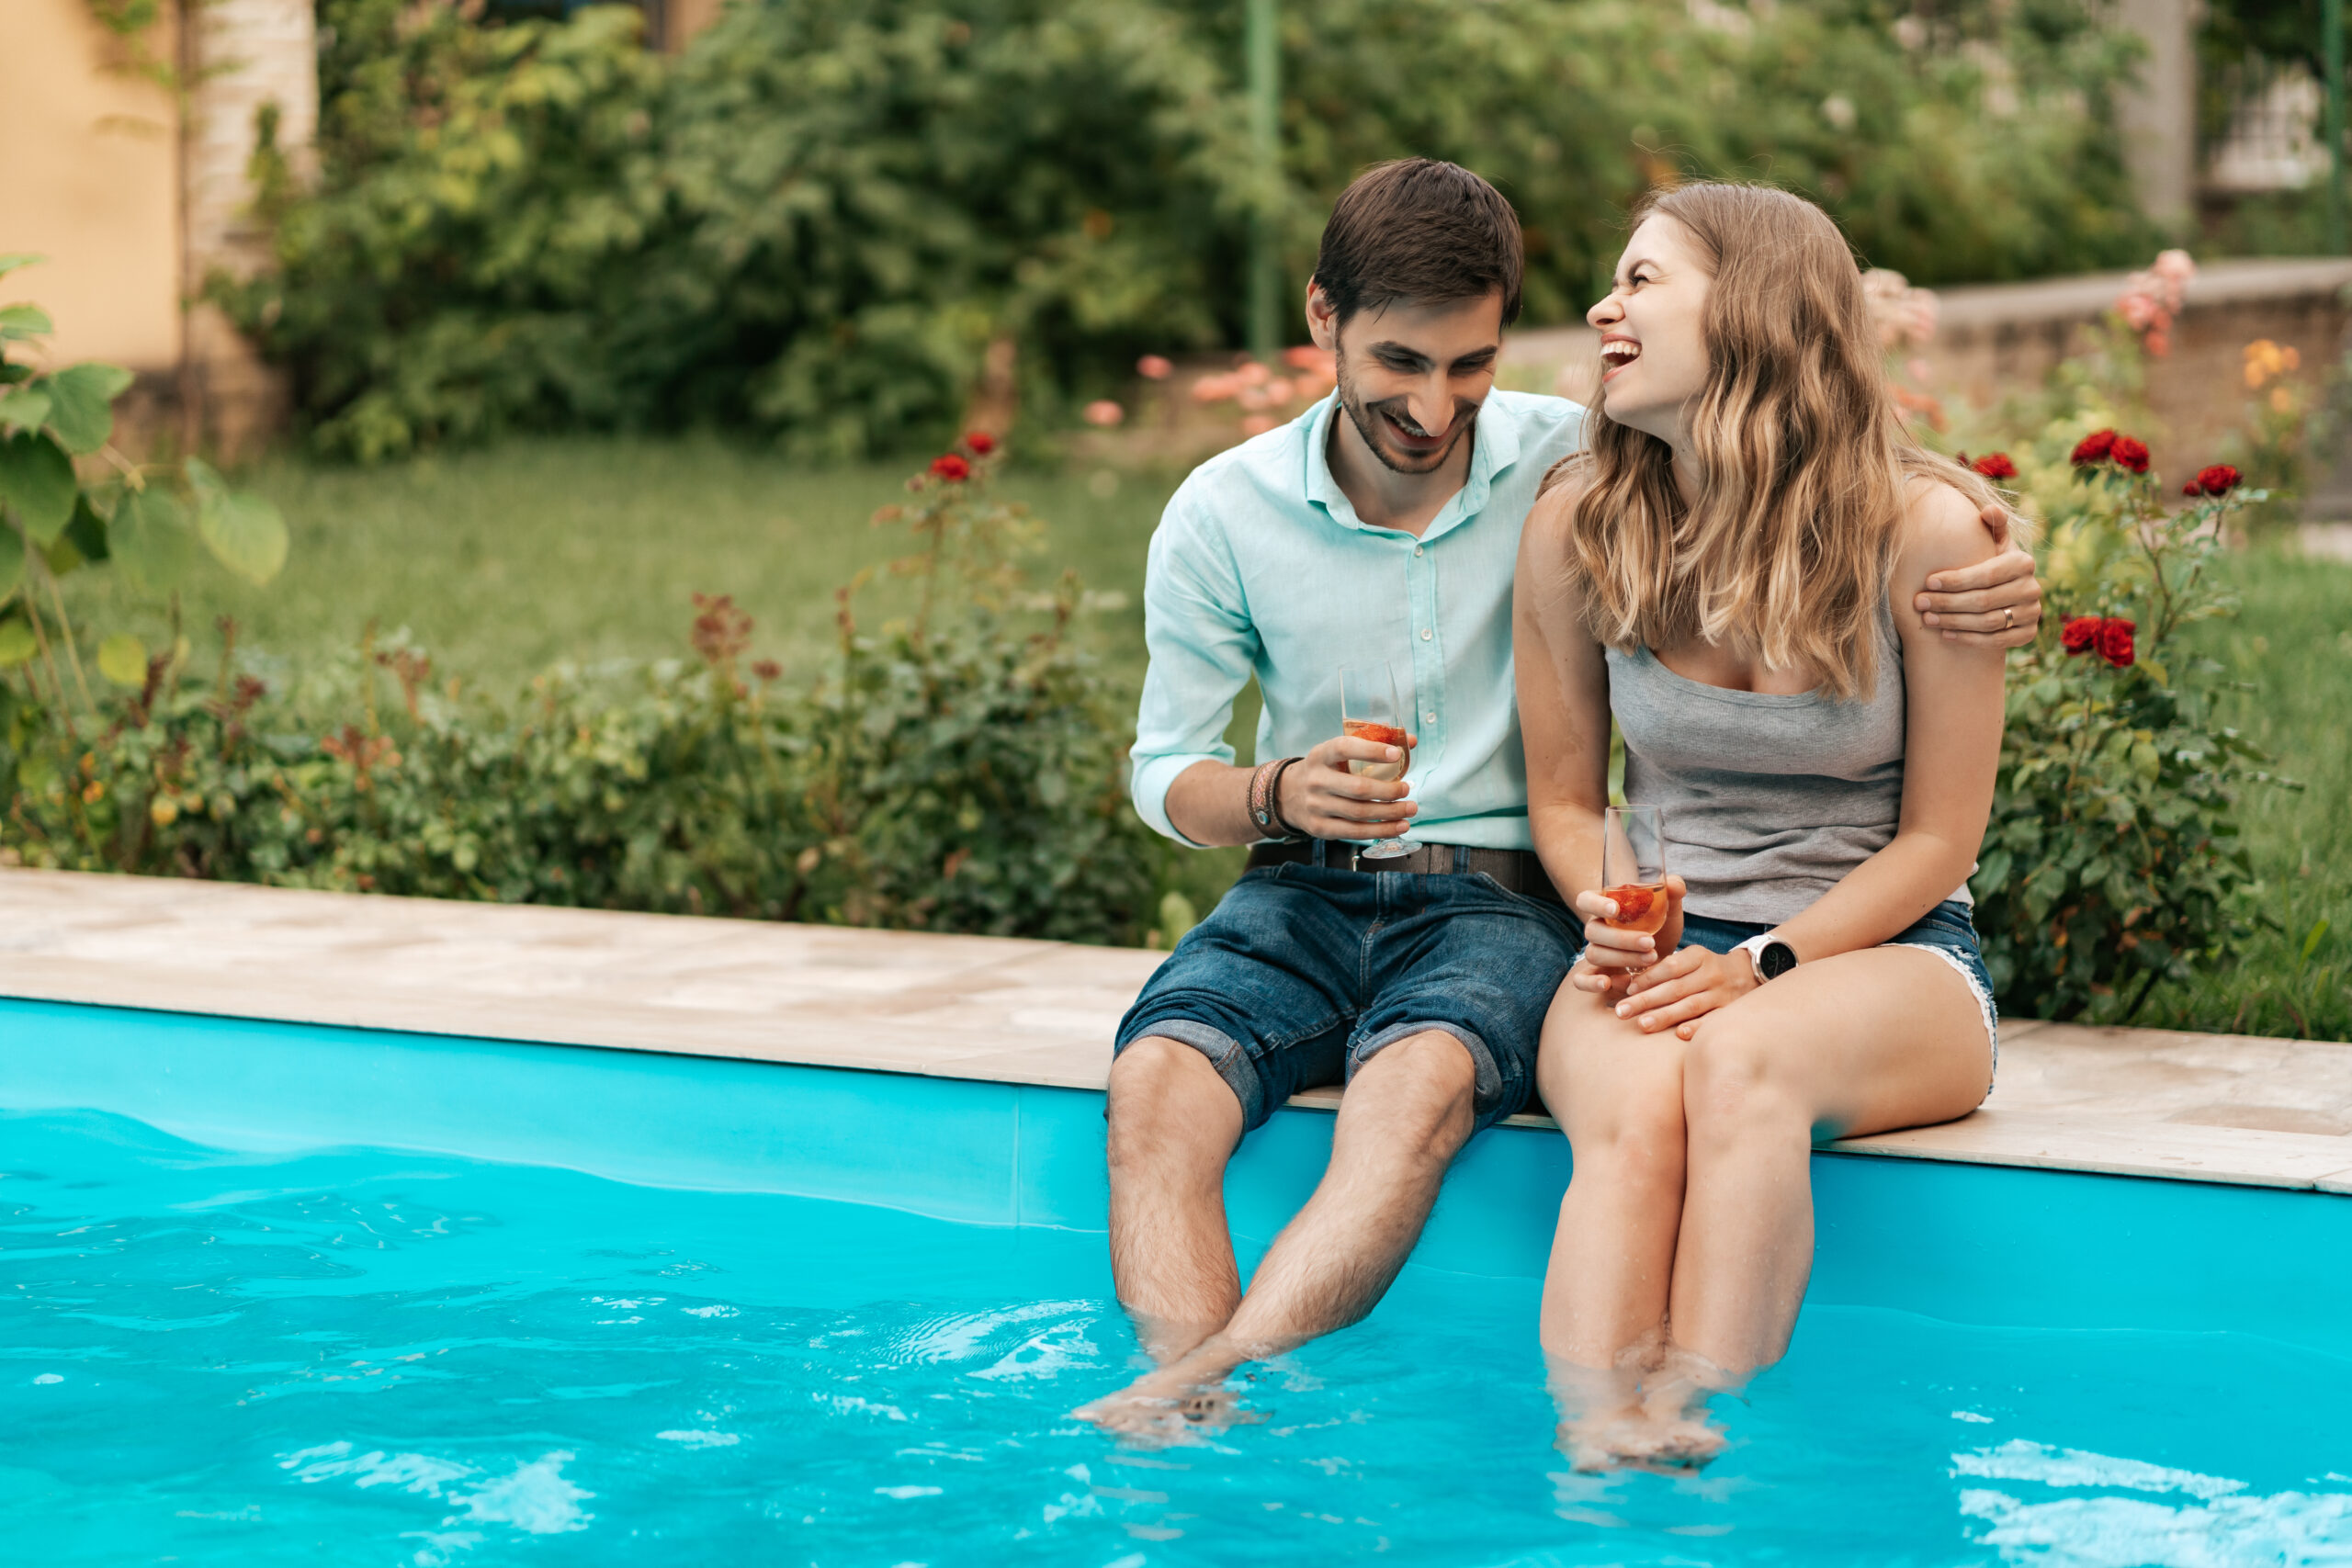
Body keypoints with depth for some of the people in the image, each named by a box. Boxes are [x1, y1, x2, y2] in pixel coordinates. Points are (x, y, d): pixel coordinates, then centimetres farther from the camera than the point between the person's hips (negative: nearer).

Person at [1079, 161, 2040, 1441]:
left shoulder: (1571, 466, -3)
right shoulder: (1222, 514, 2)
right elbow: (1165, 772, 8)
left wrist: (1976, 524, -23)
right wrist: (1281, 795, -16)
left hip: (1498, 899, -2)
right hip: (1302, 894, 2)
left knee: (1421, 1081, -37)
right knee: (1157, 1080, -31)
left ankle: (1193, 1385, -44)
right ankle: (1200, 1435, -39)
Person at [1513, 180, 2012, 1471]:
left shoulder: (1923, 531, -9)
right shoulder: (1575, 528, 0)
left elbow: (1937, 839, -4)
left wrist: (1762, 968, -17)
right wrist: (1613, 920, -10)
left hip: (1883, 951, -2)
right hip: (1661, 944, 2)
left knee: (1744, 1060, -38)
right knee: (1633, 1114, -35)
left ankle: (1692, 1421, -44)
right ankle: (1593, 1450, -47)